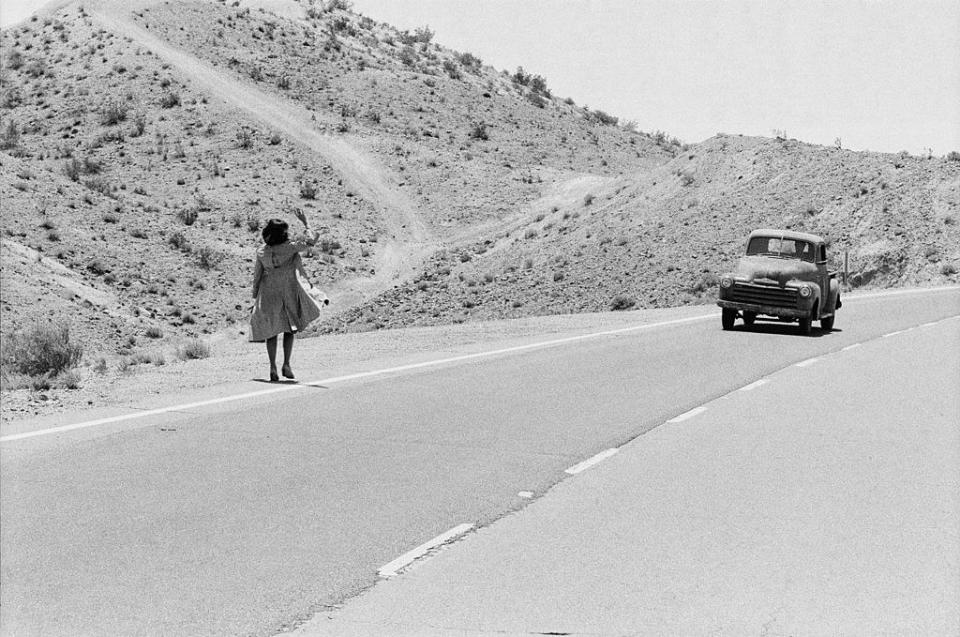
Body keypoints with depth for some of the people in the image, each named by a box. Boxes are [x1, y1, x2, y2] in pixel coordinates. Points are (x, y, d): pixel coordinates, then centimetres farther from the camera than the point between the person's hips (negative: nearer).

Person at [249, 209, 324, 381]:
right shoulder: (289, 247, -14)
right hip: (289, 293, -2)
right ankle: (286, 365, 2)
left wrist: (255, 297, 12)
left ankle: (273, 367, 3)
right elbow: (312, 240, -8)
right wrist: (305, 222, 2)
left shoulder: (261, 252, -4)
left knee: (271, 332, 9)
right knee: (289, 330, 12)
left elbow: (257, 276, 2)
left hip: (268, 295, 2)